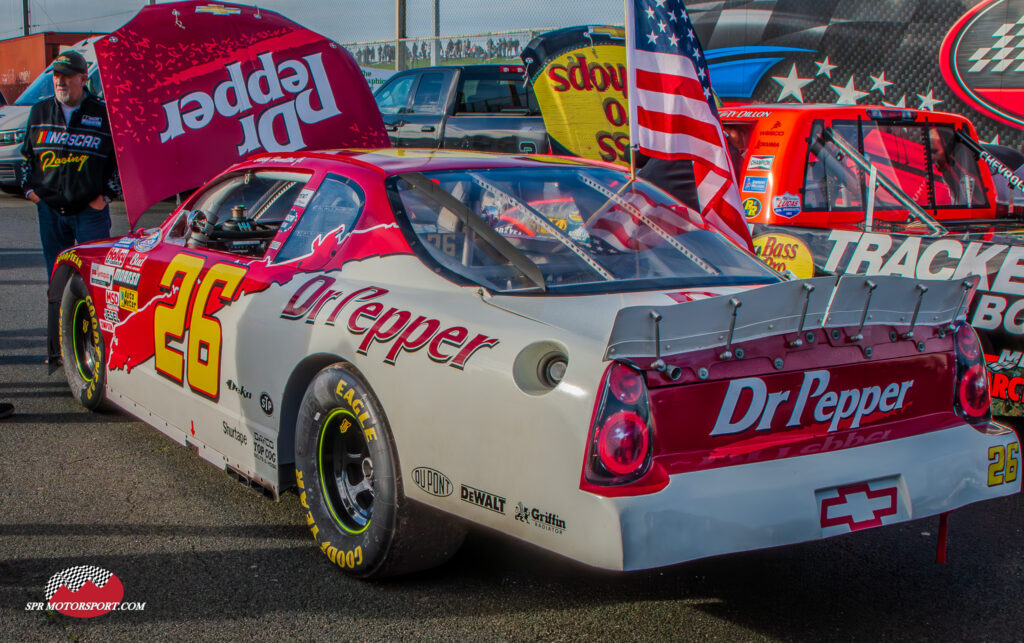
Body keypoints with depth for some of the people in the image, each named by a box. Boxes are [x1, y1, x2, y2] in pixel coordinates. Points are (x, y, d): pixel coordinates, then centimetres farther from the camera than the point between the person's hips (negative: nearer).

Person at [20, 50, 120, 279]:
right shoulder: (39, 112, 9)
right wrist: (28, 188, 8)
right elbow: (26, 154, 19)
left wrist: (107, 195, -4)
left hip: (90, 210, -4)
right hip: (49, 208, 4)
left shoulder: (104, 113, -4)